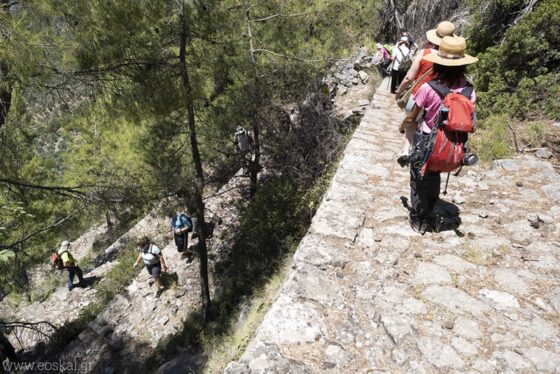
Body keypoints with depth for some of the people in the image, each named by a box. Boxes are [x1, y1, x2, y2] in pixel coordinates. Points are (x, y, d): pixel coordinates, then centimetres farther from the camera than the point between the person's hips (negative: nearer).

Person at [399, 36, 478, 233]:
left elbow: (411, 118, -11)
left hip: (425, 141, -4)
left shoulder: (428, 88, -21)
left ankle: (418, 220, 33)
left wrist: (403, 125, 10)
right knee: (433, 179, 26)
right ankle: (428, 218, 43)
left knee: (419, 181, 17)